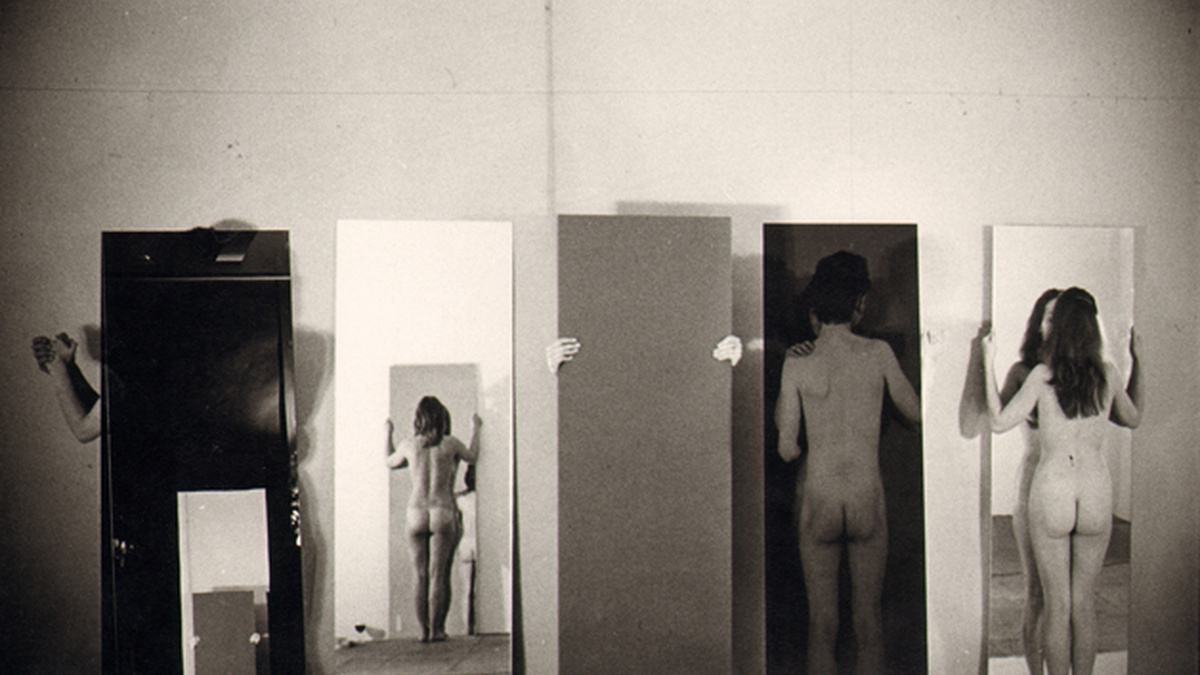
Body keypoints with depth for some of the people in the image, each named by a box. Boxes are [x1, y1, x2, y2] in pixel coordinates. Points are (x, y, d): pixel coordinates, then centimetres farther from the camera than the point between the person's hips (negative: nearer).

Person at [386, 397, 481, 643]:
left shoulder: (408, 445, -1)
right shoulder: (450, 444, -5)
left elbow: (390, 462, 21)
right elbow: (472, 457, 16)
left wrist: (389, 434, 35)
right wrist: (475, 430, 30)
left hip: (416, 513, 2)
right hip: (444, 513, -2)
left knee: (420, 576, 8)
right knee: (439, 575, 3)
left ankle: (424, 630, 8)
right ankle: (437, 629, 5)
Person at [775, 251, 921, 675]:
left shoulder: (797, 365, -6)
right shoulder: (879, 354, -5)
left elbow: (787, 449, -3)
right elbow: (915, 413, 8)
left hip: (819, 500, 0)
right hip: (868, 498, 0)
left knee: (821, 616, 8)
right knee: (869, 612, 11)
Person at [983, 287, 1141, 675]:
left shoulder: (1043, 375, -11)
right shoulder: (1107, 374, -1)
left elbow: (999, 422, -9)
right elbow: (1133, 419, 16)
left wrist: (988, 363, -3)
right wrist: (1137, 364, 24)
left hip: (1051, 491, -3)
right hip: (1097, 491, 3)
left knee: (1057, 605, 7)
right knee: (1085, 603, 14)